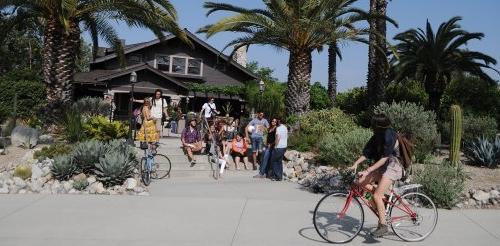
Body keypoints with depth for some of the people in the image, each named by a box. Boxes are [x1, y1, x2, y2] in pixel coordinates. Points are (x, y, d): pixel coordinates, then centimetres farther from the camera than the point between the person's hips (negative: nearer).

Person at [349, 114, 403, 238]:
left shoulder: (389, 136, -20)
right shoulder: (377, 136, 6)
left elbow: (384, 158, -25)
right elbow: (367, 153, 4)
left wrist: (368, 170, -30)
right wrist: (356, 163, -11)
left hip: (393, 166, -9)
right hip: (383, 166, 9)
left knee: (377, 196, -17)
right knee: (361, 182, -5)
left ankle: (383, 225, -6)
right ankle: (383, 196, 11)